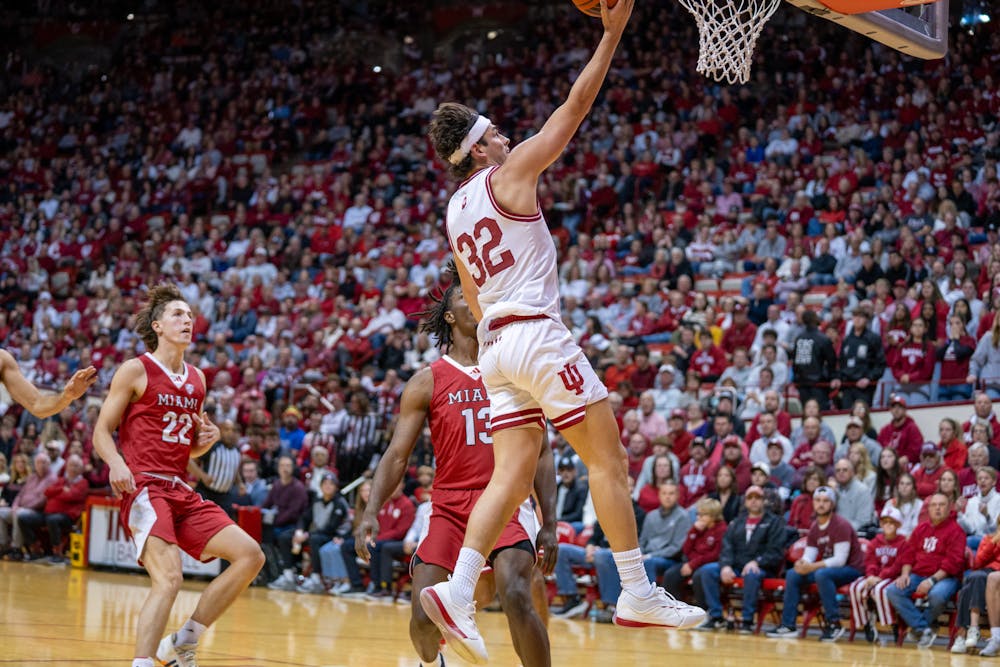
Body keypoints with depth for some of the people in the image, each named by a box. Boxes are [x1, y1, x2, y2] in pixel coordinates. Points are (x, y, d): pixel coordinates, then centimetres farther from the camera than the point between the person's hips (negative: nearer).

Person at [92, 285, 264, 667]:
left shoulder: (197, 380, 18)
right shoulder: (136, 371, -1)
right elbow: (101, 431, -2)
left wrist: (206, 440, 5)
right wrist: (116, 462, -22)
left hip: (181, 491, 7)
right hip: (144, 488, -7)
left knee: (250, 556, -3)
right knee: (168, 578, -26)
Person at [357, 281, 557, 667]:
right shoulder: (427, 382, 4)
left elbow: (540, 453, 10)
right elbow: (397, 455, 1)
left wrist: (549, 523, 2)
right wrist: (371, 513, -14)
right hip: (449, 508, 1)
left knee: (517, 599, -24)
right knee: (423, 615, -8)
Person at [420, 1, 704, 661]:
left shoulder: (456, 211, 18)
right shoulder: (510, 174, -4)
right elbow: (575, 106, -5)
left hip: (496, 344, 8)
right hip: (538, 333, -8)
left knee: (512, 476, 4)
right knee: (608, 459, -2)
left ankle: (458, 593, -11)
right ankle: (637, 593, -2)